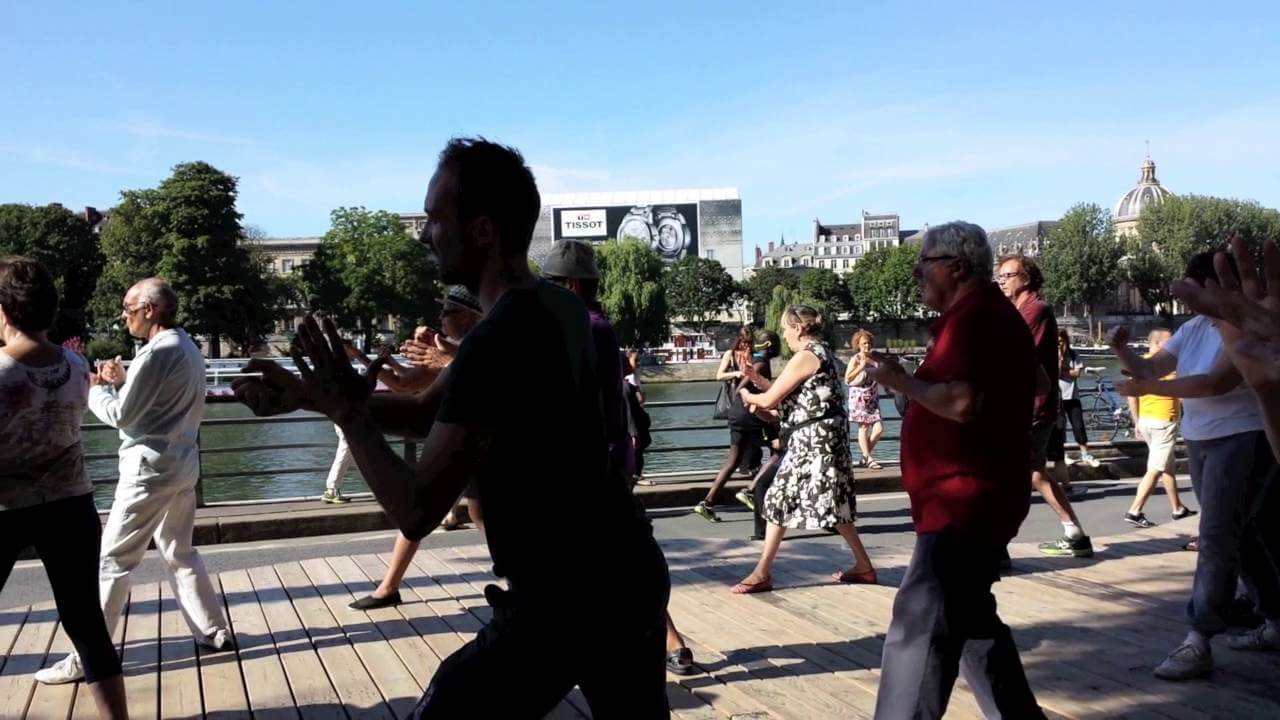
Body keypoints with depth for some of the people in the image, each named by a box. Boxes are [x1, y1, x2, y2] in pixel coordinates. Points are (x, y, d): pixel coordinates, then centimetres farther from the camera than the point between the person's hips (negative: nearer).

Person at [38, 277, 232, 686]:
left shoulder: (158, 352, -18)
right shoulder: (187, 347, 13)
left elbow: (121, 415, -15)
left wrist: (94, 390, 2)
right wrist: (123, 381, 7)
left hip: (151, 467, -10)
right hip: (181, 464, 10)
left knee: (114, 560, -3)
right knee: (179, 552, 19)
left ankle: (88, 658, 1)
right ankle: (213, 632, 23)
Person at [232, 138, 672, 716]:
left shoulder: (497, 344, -22)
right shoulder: (557, 309, 7)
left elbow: (415, 512, -19)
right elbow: (427, 412, 14)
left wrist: (346, 412, -7)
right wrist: (305, 396, 8)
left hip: (561, 599, -9)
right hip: (632, 574, 9)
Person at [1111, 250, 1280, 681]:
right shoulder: (1193, 328, 9)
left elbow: (1217, 382, -27)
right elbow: (1148, 369, 9)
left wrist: (1148, 389, -26)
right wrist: (1122, 350, -11)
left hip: (1243, 441, -9)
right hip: (1201, 443, 9)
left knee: (1216, 541, -11)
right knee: (1242, 536, 16)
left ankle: (1198, 645, -10)